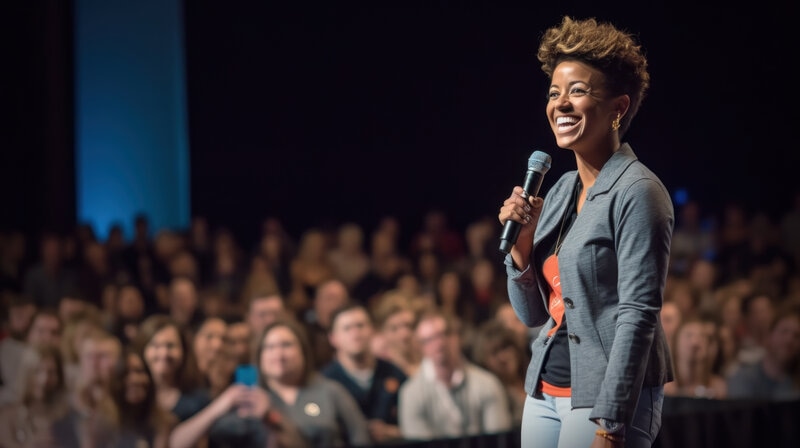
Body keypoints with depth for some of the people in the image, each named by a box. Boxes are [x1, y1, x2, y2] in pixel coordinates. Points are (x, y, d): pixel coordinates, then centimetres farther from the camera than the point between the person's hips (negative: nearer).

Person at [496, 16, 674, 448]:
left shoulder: (637, 192, -12)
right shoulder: (560, 190, 11)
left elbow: (638, 317, -17)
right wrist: (521, 243, -3)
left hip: (605, 398, -7)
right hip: (544, 393, 7)